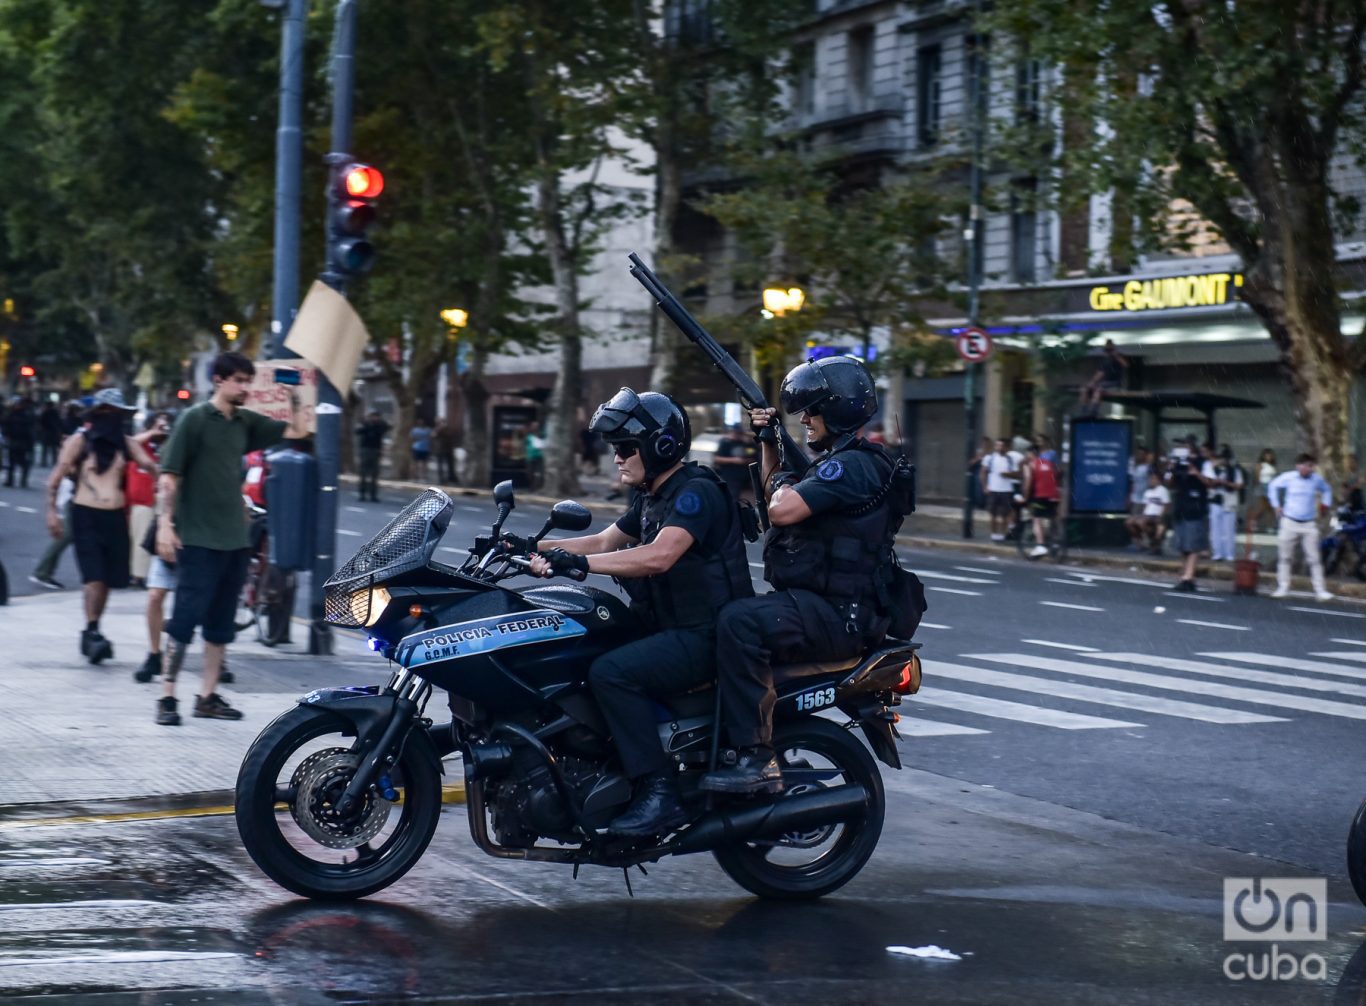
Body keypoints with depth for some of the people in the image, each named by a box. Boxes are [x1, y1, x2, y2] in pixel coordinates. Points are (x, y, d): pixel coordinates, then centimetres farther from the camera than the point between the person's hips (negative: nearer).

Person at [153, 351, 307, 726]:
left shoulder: (245, 422, 11)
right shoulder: (194, 419, -6)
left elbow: (296, 431, 17)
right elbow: (169, 475, -8)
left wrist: (294, 396, 1)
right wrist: (164, 523, -16)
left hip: (234, 539, 6)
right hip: (198, 539, -6)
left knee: (220, 624, 10)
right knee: (185, 618, -6)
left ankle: (208, 697, 16)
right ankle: (167, 697, 0)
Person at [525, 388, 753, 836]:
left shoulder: (697, 492, -16)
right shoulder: (653, 498, 17)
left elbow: (659, 556, -30)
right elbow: (603, 542, 21)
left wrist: (580, 562, -35)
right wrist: (535, 547, 8)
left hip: (705, 636, -11)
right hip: (670, 628, 11)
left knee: (611, 672, -29)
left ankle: (659, 795, -28)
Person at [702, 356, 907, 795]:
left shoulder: (852, 465, -15)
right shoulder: (836, 460, 19)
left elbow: (782, 509, -24)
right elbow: (778, 493, 35)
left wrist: (784, 482, -2)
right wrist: (769, 443, 21)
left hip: (837, 616, -11)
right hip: (819, 606, 11)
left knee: (739, 622, -34)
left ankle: (756, 758, -33)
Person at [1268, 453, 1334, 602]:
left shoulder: (1317, 479, -2)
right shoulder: (1288, 477, -8)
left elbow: (1326, 489, 20)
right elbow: (1274, 486, 11)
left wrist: (1326, 504, 11)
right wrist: (1276, 505, 8)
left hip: (1309, 524, 1)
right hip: (1290, 522, -1)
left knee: (1314, 558, -3)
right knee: (1284, 556, 2)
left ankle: (1320, 590, -2)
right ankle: (1283, 587, 11)